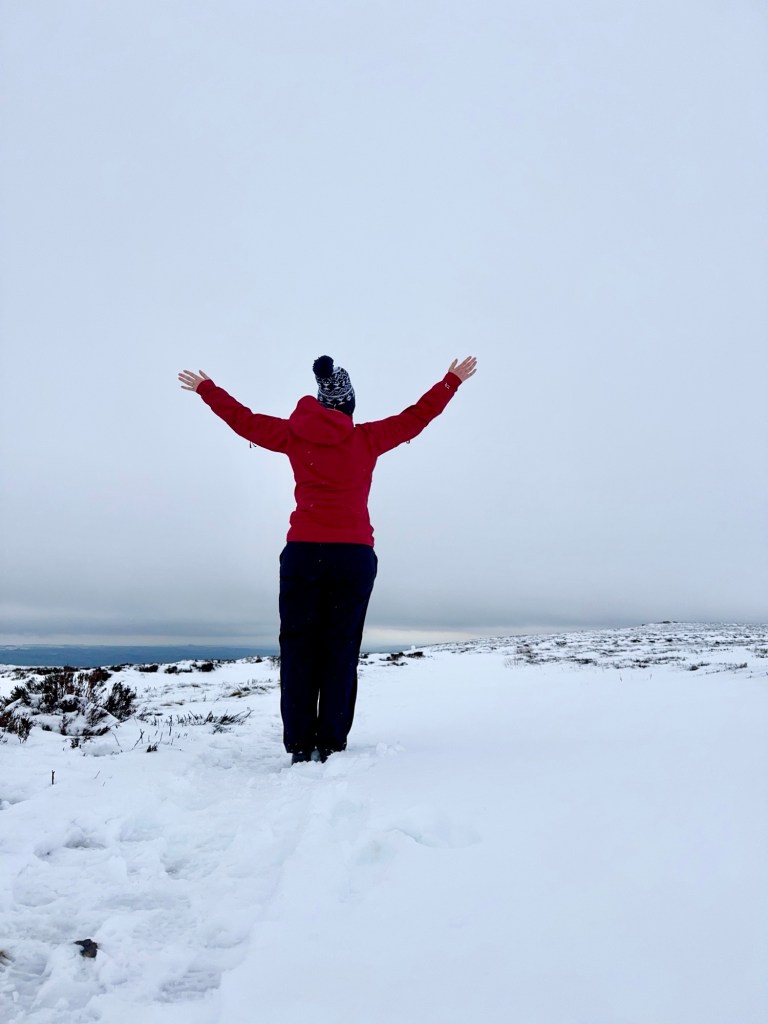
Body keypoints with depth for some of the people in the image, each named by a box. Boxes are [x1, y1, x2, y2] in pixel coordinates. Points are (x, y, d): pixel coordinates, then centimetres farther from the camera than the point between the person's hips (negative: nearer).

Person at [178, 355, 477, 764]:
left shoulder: (293, 434, 7)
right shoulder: (368, 438, 4)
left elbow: (244, 419, 17)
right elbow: (416, 417, 12)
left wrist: (206, 389, 33)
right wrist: (452, 380, 26)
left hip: (302, 552, 1)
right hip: (354, 554, -1)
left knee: (298, 649, 5)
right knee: (341, 650, 3)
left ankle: (300, 747, 4)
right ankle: (330, 746, 3)